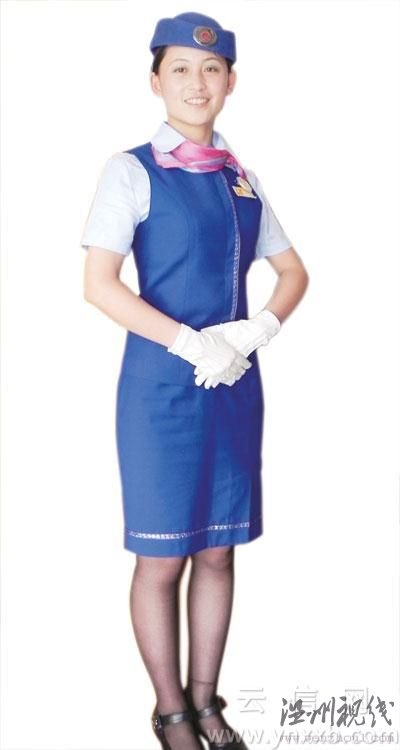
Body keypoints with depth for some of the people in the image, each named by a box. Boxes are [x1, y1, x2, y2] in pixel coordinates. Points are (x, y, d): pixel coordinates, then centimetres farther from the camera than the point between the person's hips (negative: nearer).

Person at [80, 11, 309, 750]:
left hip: (236, 385, 5)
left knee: (218, 552, 12)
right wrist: (190, 343, -17)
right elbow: (98, 283, -12)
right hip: (162, 386, -4)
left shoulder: (242, 178, 10)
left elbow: (293, 271, 14)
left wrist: (255, 332, -4)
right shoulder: (131, 171, -4)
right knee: (163, 558, 4)